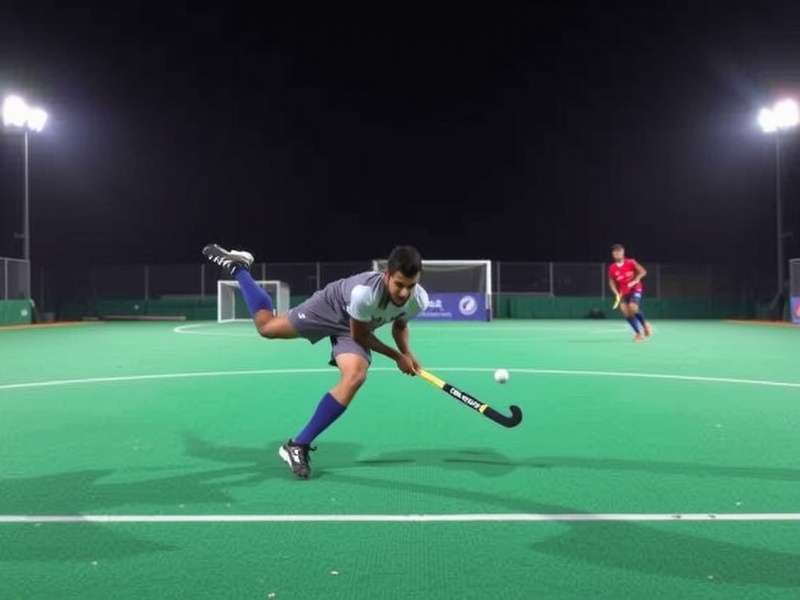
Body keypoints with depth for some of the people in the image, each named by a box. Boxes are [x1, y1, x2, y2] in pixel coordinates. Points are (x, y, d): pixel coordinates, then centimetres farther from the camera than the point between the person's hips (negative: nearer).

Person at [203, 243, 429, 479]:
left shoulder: (419, 301, -26)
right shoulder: (365, 293, -44)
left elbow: (399, 326, 0)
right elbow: (361, 336, -25)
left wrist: (407, 354, -15)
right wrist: (397, 356, -21)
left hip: (356, 330, 4)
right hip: (331, 306, -3)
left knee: (355, 376, -24)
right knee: (266, 326, 8)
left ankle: (299, 445, -12)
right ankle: (238, 266, 34)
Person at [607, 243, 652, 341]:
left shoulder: (630, 262, -8)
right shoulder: (612, 268, -1)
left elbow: (643, 271, -14)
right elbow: (612, 282, 5)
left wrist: (634, 281, -26)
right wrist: (617, 293, -10)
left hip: (635, 289, -3)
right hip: (623, 293, 3)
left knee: (633, 307, -26)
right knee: (626, 312, -9)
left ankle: (645, 324, 1)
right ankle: (638, 333, 5)